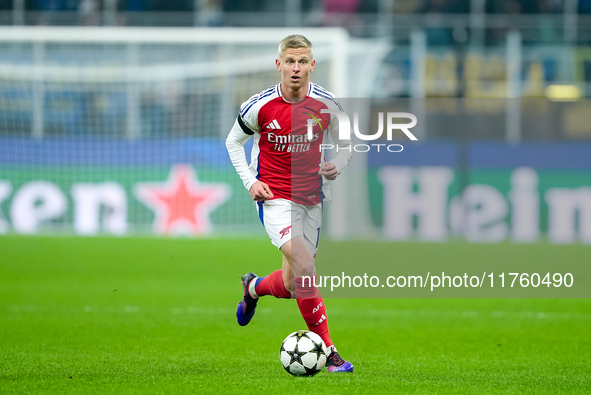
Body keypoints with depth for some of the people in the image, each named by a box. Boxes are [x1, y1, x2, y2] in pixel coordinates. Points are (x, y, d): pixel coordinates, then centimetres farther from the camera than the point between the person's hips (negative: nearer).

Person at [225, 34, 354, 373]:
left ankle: (253, 288, 47)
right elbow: (234, 141, 7)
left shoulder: (326, 105, -5)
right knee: (304, 266, -26)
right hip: (274, 197, -4)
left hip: (311, 198, 4)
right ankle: (328, 351, -21)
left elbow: (346, 145, 11)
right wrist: (250, 181, -5)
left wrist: (337, 165, -11)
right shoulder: (260, 106, -10)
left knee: (293, 284, 10)